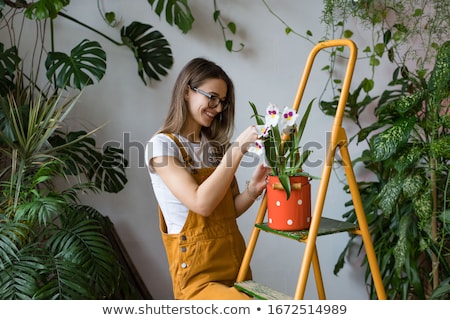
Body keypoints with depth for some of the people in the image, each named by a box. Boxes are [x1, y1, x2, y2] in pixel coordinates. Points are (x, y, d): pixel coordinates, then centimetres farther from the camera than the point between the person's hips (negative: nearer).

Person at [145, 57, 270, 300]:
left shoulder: (217, 145, 12)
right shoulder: (162, 144, -8)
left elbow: (230, 210, 11)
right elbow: (201, 204, -21)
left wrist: (253, 189, -8)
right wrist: (237, 150, -20)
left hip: (236, 263, 7)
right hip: (197, 275, -7)